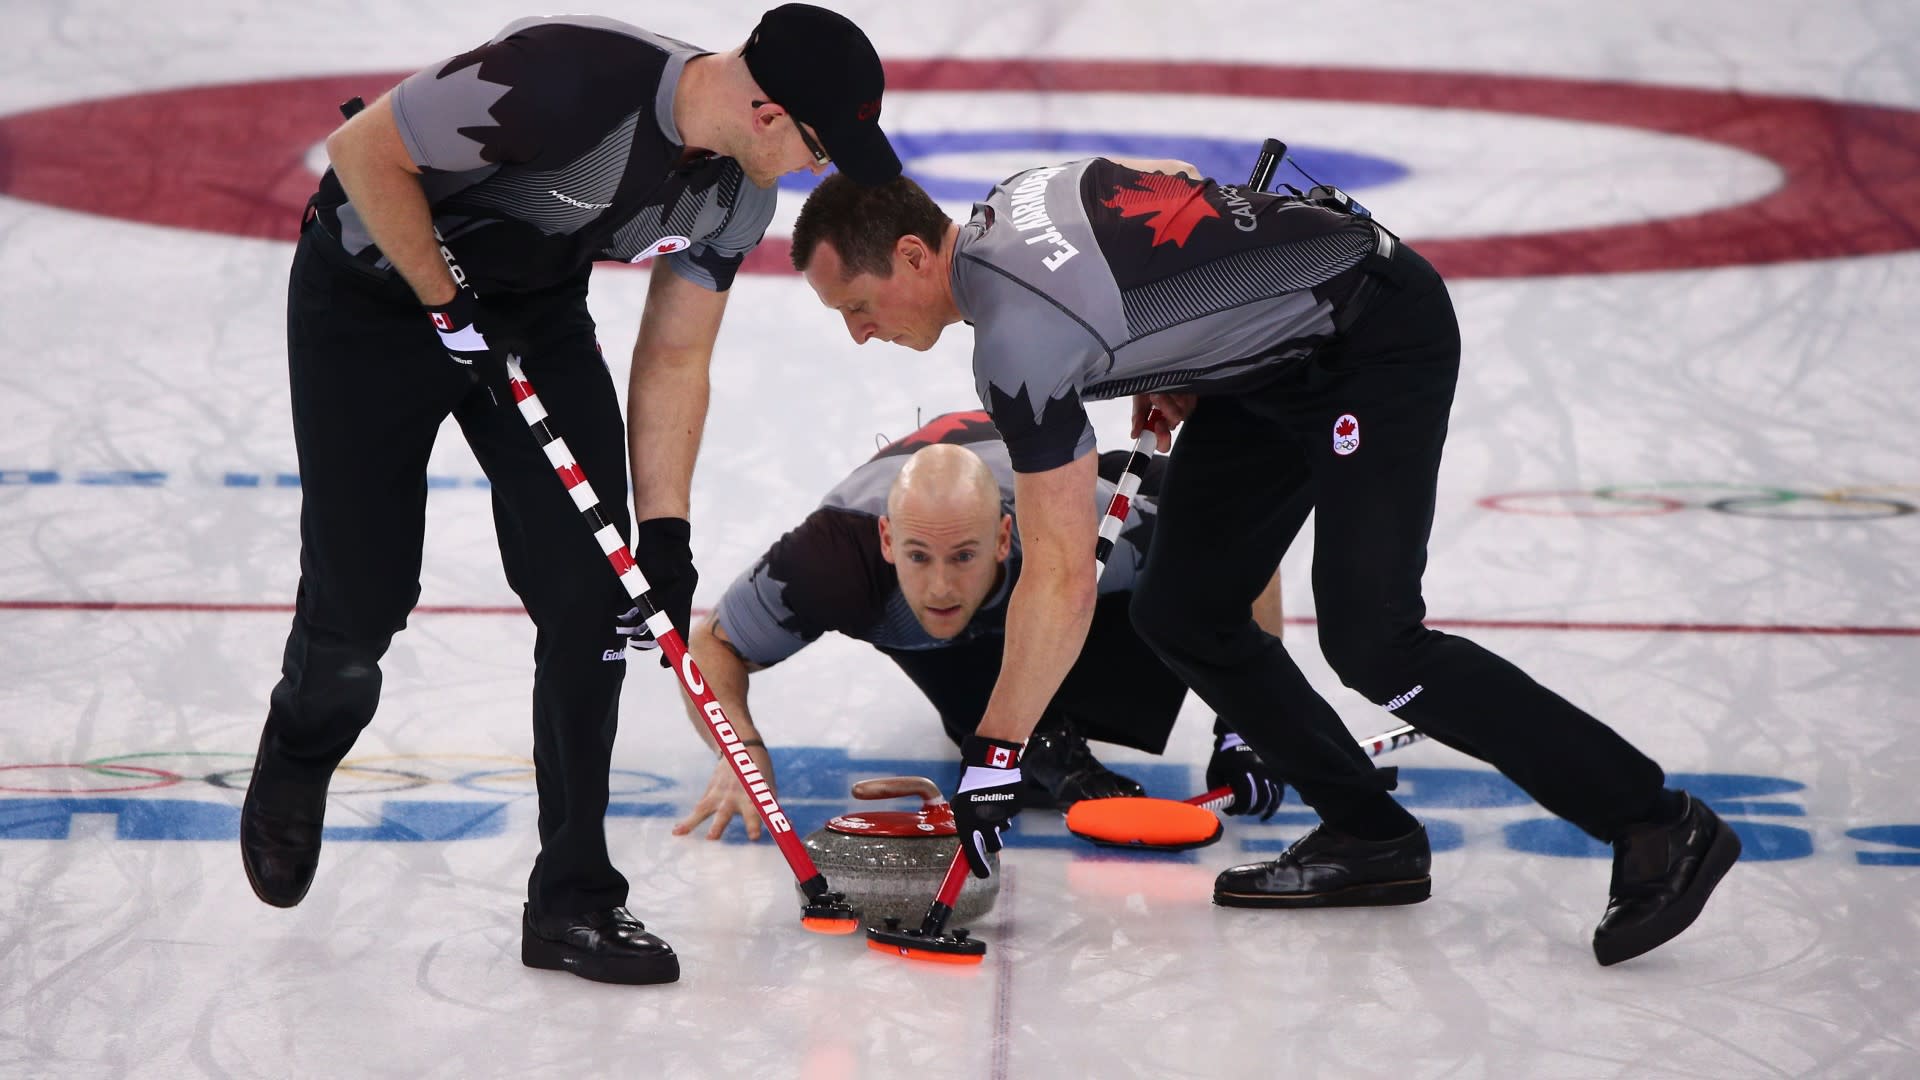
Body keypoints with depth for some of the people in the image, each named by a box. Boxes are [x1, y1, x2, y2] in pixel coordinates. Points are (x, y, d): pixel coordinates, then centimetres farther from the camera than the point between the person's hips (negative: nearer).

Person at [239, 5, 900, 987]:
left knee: (589, 593, -6)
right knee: (362, 600, -2)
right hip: (371, 295, -6)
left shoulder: (737, 187, -10)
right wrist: (451, 307, -20)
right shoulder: (570, 81, -35)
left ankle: (572, 901, 3)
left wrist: (663, 531, -8)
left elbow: (673, 361, -1)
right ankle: (297, 760, 35)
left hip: (536, 312, 6)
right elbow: (364, 147, -26)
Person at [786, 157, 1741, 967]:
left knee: (1371, 644, -18)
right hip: (1277, 359, 10)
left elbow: (1061, 580, -23)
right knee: (1183, 614, 4)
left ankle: (1658, 825, -11)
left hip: (1378, 340, -10)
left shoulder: (1016, 339, -24)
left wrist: (994, 755, -16)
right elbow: (1178, 184, 20)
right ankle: (1369, 837, 11)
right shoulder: (1011, 200, 2)